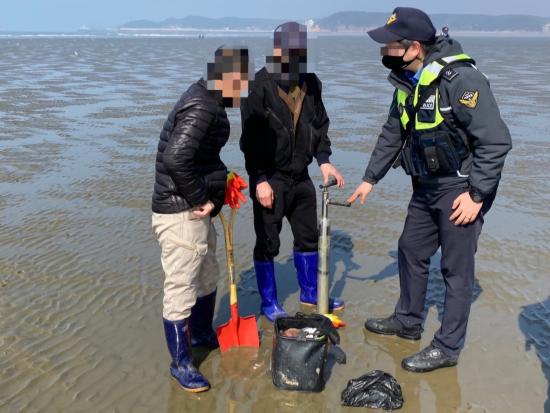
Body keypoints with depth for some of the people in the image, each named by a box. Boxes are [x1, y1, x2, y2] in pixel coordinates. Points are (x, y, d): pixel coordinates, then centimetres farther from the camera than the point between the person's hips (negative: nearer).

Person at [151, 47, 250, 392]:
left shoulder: (209, 102, 11)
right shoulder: (201, 107, -21)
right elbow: (175, 159, -30)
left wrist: (213, 200, 3)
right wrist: (201, 200, -18)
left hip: (197, 210, 11)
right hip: (180, 214, -11)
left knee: (208, 276, 25)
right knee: (181, 289, 2)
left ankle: (202, 334, 46)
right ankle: (181, 363, 17)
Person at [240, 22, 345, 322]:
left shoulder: (310, 83, 4)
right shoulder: (260, 86, -15)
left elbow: (320, 125, 14)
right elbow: (250, 137, -16)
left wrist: (324, 160, 1)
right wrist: (260, 180, -17)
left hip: (300, 177, 6)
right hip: (270, 179, -6)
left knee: (308, 237, 17)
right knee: (267, 243, 6)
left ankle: (310, 294, 35)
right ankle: (269, 303, 22)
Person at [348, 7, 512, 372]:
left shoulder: (460, 80, -24)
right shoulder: (407, 82, 3)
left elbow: (496, 141, -22)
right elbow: (393, 134, 16)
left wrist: (476, 195, -20)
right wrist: (370, 178, 16)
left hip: (462, 189, -9)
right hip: (427, 187, 9)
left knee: (457, 268, 1)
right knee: (411, 250, 18)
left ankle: (447, 348, 14)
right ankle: (408, 321, 37)